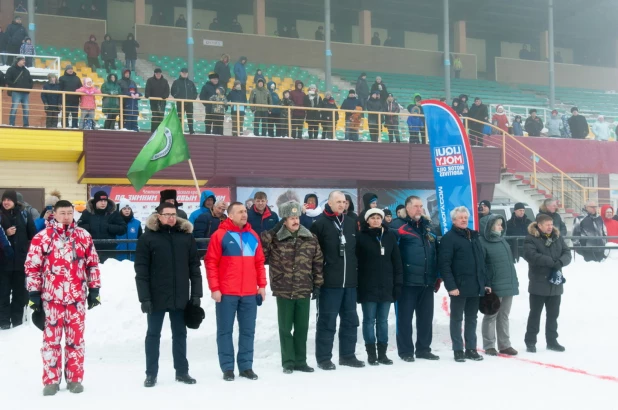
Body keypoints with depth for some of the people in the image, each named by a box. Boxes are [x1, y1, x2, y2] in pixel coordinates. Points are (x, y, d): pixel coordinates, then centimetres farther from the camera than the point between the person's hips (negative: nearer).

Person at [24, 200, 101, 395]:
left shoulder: (84, 236, 5)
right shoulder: (42, 237, -2)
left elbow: (93, 264, 10)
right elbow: (32, 266, 0)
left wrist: (94, 290, 7)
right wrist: (33, 293, -3)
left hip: (77, 297, 2)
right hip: (51, 297, -2)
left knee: (76, 339, 8)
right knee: (51, 338, 5)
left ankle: (75, 379, 19)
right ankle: (51, 381, 15)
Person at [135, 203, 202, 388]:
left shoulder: (186, 237, 4)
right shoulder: (147, 238, -4)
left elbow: (194, 267, 6)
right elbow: (141, 271, -7)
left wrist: (196, 294, 1)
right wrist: (144, 298, -12)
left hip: (180, 297, 3)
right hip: (156, 297, -2)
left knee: (180, 334, 12)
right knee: (153, 335, 8)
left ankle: (182, 371, 23)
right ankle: (151, 374, 18)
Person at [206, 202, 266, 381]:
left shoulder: (253, 236, 10)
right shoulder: (220, 235, -5)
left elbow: (259, 262, 14)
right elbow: (211, 263, -6)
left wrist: (262, 285, 8)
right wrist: (214, 288, -10)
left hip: (250, 293, 4)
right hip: (226, 293, -4)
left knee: (248, 331, 8)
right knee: (225, 331, 4)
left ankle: (246, 366, 18)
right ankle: (227, 368, 12)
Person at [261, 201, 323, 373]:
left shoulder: (311, 239, 3)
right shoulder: (274, 239, -5)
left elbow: (318, 262, 8)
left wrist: (317, 284, 6)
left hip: (304, 291, 3)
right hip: (283, 291, -2)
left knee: (302, 328, 11)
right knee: (285, 328, 6)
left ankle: (300, 361, 23)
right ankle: (288, 362, 16)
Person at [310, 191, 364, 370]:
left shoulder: (352, 223, 13)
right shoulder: (320, 223, -7)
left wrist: (355, 270, 15)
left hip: (350, 280, 6)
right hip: (330, 281, -6)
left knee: (350, 319, 12)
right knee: (327, 321, 1)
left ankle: (347, 355, 23)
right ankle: (323, 358, 10)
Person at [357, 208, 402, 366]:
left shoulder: (390, 236, 8)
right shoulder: (361, 237, -2)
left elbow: (397, 261, 8)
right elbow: (356, 261, -4)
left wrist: (398, 283, 3)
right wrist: (356, 285, -9)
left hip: (386, 286, 3)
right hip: (368, 286, -3)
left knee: (383, 320, 9)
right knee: (369, 320, 2)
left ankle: (382, 353, 16)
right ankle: (371, 354, 8)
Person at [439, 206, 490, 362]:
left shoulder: (474, 236, 16)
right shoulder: (449, 238, -7)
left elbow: (481, 261, 20)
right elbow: (444, 264, -14)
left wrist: (484, 283, 15)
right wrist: (451, 285, -21)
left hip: (475, 286, 7)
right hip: (459, 286, -6)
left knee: (472, 319, 12)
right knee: (457, 318, 3)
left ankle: (471, 349, 20)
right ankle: (458, 350, 9)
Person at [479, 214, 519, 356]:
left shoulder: (502, 240, 14)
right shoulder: (482, 242, -11)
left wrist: (514, 281, 18)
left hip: (509, 285, 7)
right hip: (493, 287, -7)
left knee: (504, 316, 12)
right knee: (491, 315, 3)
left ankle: (504, 345, 20)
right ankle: (489, 345, 12)